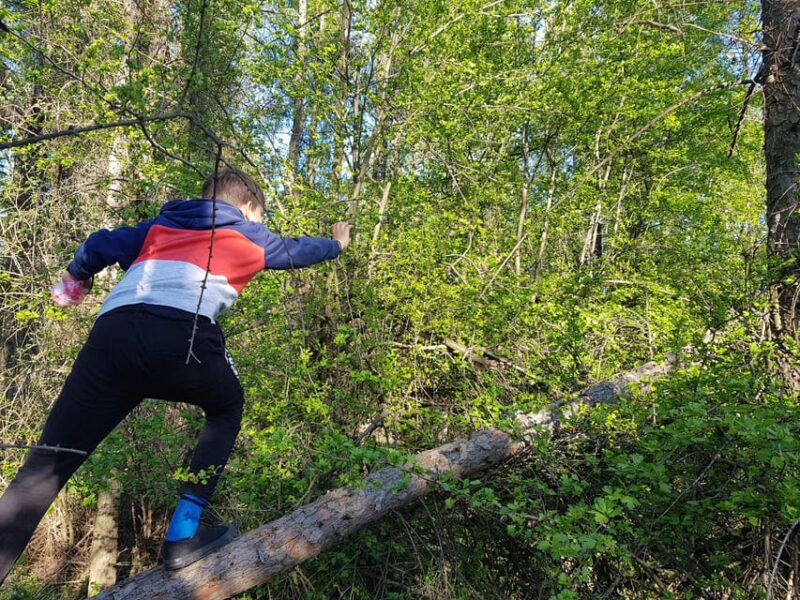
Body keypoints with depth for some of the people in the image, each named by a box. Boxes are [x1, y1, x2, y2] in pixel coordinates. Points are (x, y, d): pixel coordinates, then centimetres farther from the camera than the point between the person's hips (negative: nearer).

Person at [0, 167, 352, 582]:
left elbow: (100, 246, 27)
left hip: (112, 333, 4)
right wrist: (337, 243, 65)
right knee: (226, 410, 25)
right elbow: (297, 250, 44)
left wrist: (76, 278, 49)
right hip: (182, 334, -3)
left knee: (49, 461, 4)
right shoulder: (249, 234, 27)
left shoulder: (160, 225, 33)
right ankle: (182, 538, 19)